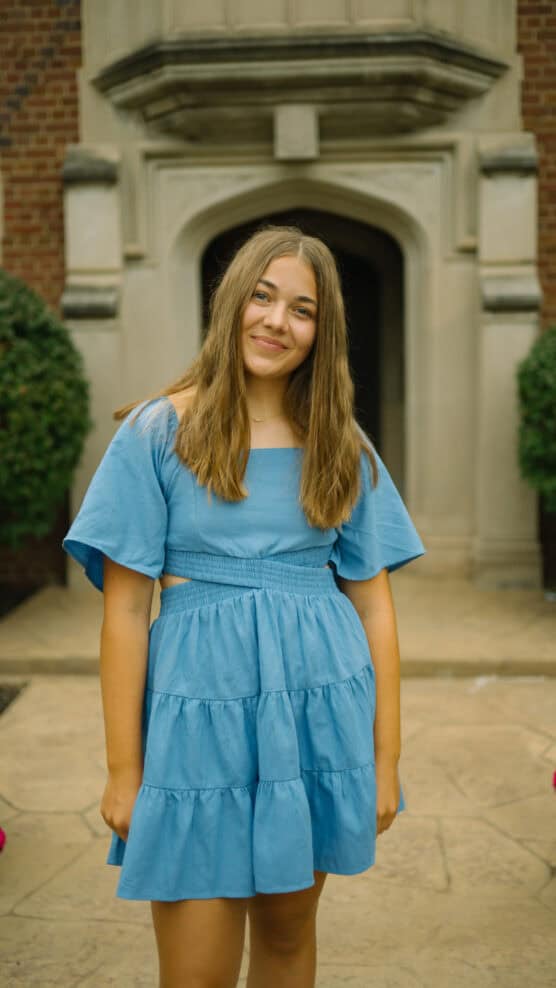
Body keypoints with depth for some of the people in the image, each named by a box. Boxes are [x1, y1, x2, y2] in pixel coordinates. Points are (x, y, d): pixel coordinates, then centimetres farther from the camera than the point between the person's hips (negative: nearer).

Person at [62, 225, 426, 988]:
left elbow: (374, 604, 6)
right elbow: (125, 610, -4)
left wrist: (385, 760, 3)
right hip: (204, 706, -3)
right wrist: (124, 772, -5)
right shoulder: (158, 432, -3)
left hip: (320, 711, 3)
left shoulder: (343, 446, 6)